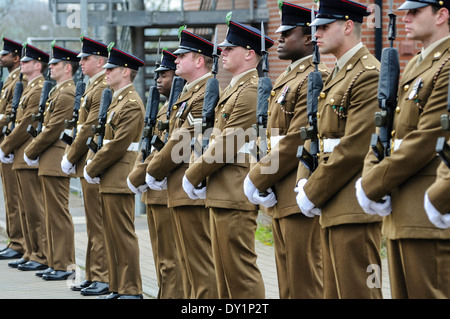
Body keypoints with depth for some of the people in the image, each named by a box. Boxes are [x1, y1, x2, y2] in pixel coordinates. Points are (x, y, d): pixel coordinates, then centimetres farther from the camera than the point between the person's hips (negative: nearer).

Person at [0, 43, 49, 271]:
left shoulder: (39, 90, -15)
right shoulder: (31, 88, 17)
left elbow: (27, 125, -18)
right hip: (23, 158, 10)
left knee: (35, 208, -6)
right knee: (27, 208, 13)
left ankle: (42, 257, -2)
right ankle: (31, 253, 19)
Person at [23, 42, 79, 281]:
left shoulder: (66, 94, -16)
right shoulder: (59, 92, 17)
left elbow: (52, 130, -19)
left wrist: (30, 152, -8)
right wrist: (34, 151, 11)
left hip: (55, 163, -11)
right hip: (50, 162, 11)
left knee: (59, 214, -6)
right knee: (53, 214, 13)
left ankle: (64, 266, -2)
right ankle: (55, 263, 19)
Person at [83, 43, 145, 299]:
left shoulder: (132, 104, -15)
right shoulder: (119, 100, 17)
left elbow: (118, 145, -19)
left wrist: (91, 170, -11)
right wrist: (94, 167, 6)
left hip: (119, 180, -10)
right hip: (110, 180, 10)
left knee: (123, 234, -6)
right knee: (113, 235, 12)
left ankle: (132, 290, -1)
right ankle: (118, 288, 17)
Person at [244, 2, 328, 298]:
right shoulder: (287, 78, 18)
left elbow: (297, 141, -20)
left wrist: (257, 180, -13)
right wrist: (260, 178, 7)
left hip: (300, 197, -10)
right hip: (281, 198, 10)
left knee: (304, 280, -5)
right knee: (287, 279, 14)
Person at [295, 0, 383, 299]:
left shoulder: (369, 75, -14)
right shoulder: (337, 75, 18)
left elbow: (354, 149, -20)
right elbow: (317, 136, 19)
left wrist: (312, 195, -13)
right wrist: (305, 182, 2)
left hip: (355, 208, -10)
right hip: (334, 208, 10)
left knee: (357, 291, -6)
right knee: (334, 291, 13)